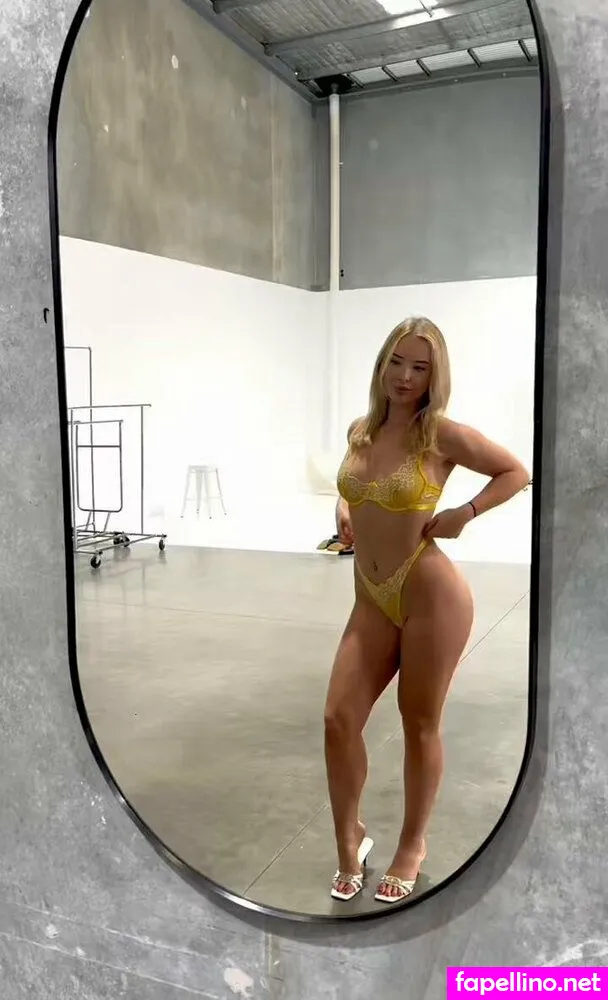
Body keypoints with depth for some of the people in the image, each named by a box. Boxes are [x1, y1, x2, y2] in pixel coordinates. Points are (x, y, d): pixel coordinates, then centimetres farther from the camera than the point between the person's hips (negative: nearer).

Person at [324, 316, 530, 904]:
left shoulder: (442, 435, -10)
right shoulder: (359, 431, 6)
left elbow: (516, 473, -1)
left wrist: (464, 514, -11)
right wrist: (343, 509, 5)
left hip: (431, 595, -5)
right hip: (371, 600, 5)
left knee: (419, 725, 9)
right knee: (339, 720, 2)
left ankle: (412, 845, 32)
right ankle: (349, 841, 26)